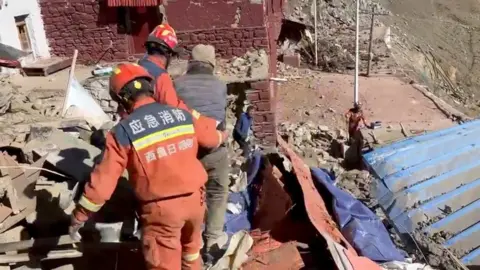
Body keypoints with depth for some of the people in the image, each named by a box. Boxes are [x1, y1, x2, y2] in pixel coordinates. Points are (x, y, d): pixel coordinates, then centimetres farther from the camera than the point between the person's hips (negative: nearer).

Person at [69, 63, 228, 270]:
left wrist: (78, 218, 2)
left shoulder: (123, 131, -12)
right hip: (194, 198, 5)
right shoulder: (181, 115, 0)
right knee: (191, 250, 31)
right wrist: (221, 136, 43)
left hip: (161, 209, -5)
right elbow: (210, 139, 19)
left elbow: (102, 182, -11)